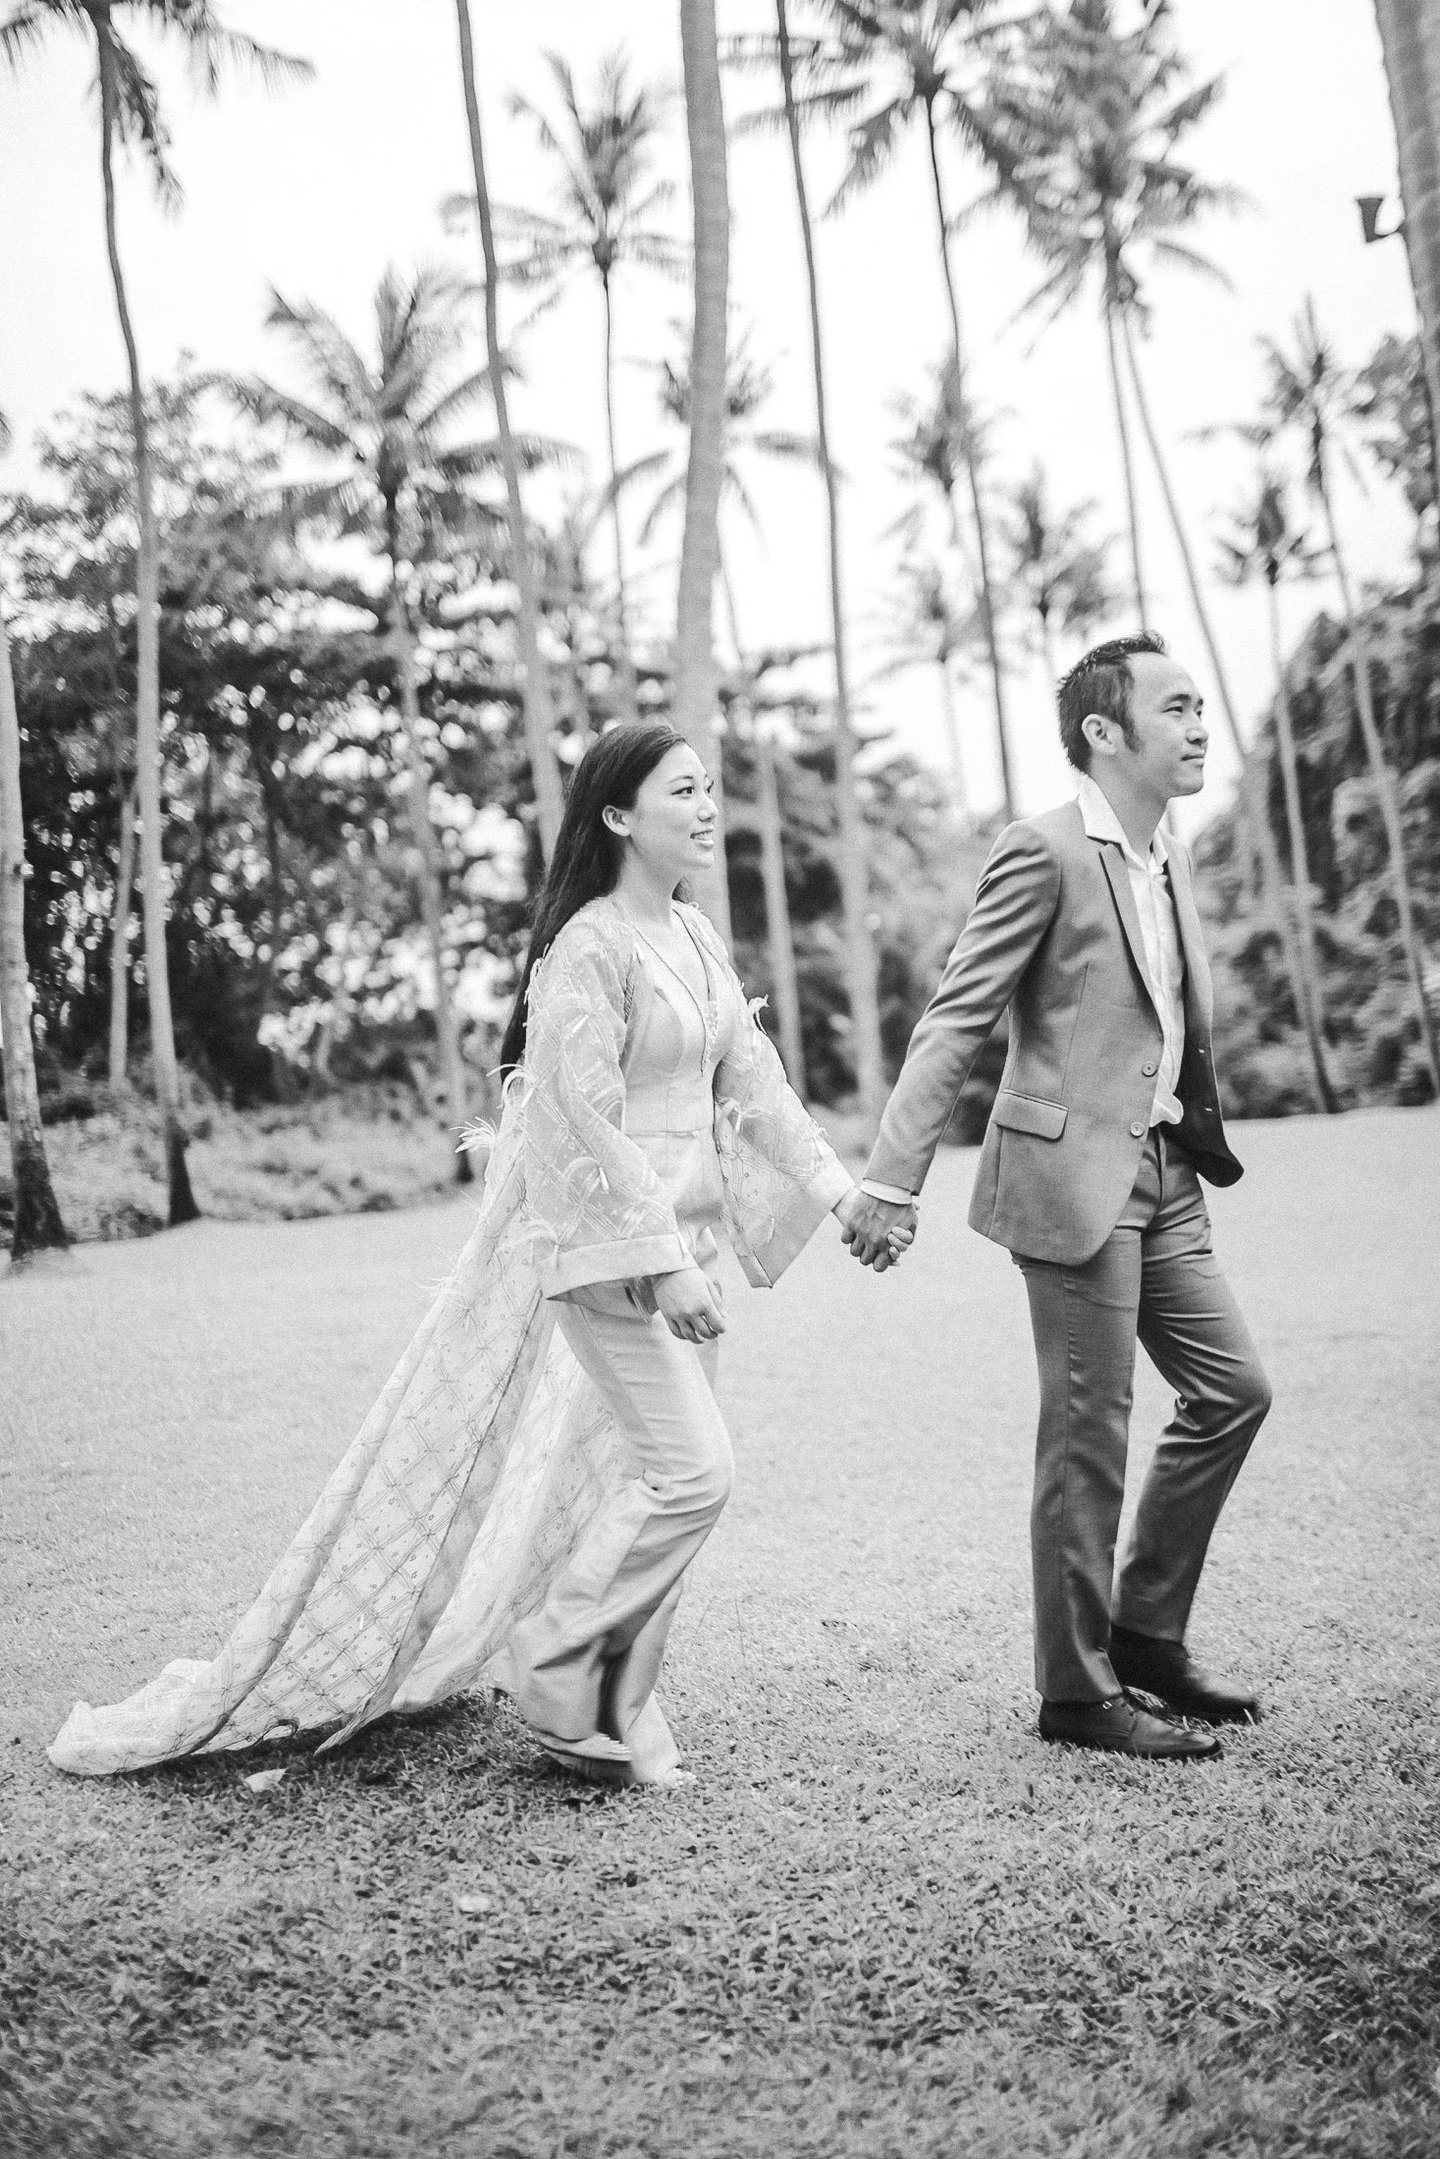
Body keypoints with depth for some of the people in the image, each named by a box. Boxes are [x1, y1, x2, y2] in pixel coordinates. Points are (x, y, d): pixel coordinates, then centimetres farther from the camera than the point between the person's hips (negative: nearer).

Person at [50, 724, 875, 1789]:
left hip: (681, 1240, 8)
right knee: (688, 1470, -10)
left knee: (647, 1474, 10)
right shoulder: (589, 946, -14)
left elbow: (753, 1081, 13)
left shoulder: (698, 939, 12)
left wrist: (844, 1193, 7)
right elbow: (587, 1120, -19)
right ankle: (564, 1682, 9)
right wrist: (663, 1261, -22)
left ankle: (610, 1710, 24)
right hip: (607, 1246, -8)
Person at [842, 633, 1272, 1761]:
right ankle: (1079, 1691, 13)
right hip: (1074, 1175, -9)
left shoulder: (1168, 857, 15)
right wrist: (892, 1180, -20)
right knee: (1090, 1437, -2)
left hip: (1162, 1177, 9)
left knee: (1233, 1390, 11)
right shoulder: (1045, 851, -11)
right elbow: (954, 1022, -15)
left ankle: (1146, 1629, 26)